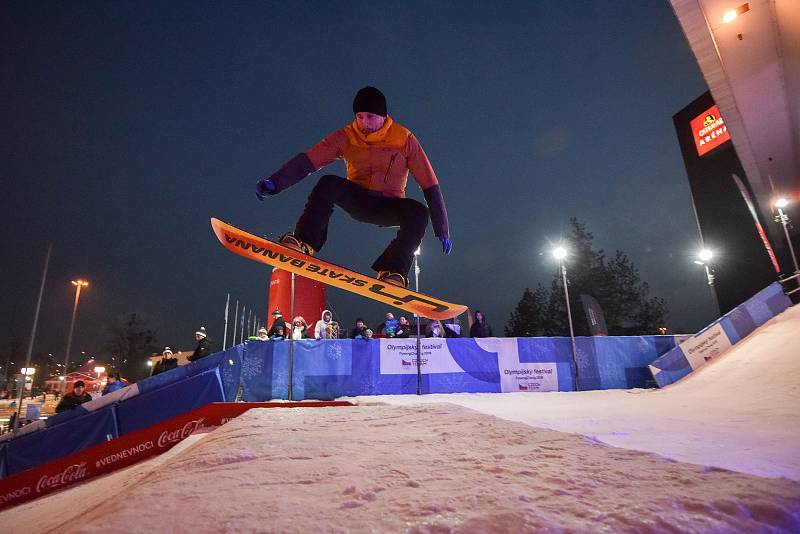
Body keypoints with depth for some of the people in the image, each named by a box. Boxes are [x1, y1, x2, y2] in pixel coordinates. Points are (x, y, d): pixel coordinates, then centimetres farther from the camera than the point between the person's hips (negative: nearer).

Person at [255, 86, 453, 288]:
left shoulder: (404, 139, -9)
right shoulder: (346, 137, -6)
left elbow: (430, 184, -9)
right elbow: (307, 161, -14)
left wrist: (442, 231, -11)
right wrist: (274, 182, -31)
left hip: (388, 207, 0)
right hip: (357, 200, 1)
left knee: (418, 212, -31)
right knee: (329, 184, -28)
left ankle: (392, 271, -30)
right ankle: (303, 242, -31)